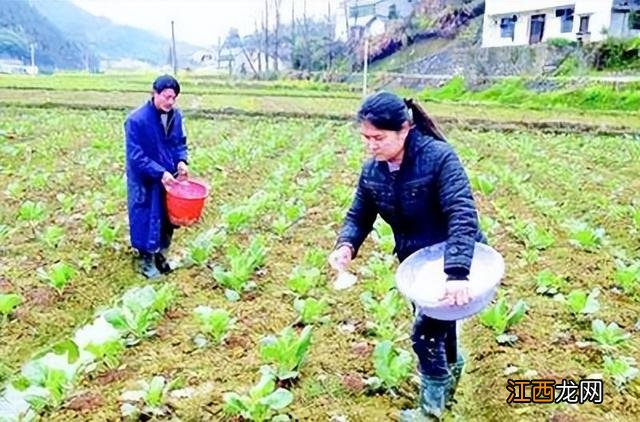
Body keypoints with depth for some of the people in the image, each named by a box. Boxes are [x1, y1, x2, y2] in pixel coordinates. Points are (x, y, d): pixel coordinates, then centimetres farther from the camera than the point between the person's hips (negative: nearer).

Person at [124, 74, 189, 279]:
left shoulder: (176, 116, -4)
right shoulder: (137, 120, -22)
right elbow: (135, 156, -21)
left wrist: (181, 161, -10)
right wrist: (160, 173, -28)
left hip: (168, 178, 6)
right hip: (145, 181, -6)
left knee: (168, 218, 16)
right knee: (146, 220, 7)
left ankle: (161, 254, 37)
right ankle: (147, 261, 25)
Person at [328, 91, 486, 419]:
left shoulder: (439, 158, -28)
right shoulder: (372, 171, -9)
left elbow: (463, 215, -36)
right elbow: (359, 216, 0)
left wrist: (458, 273, -45)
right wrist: (345, 245, -23)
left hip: (454, 259, -6)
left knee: (425, 330, -7)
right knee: (438, 321, 24)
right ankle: (450, 367, 56)